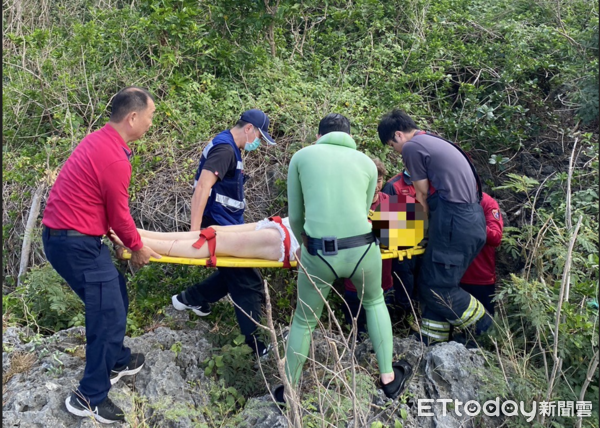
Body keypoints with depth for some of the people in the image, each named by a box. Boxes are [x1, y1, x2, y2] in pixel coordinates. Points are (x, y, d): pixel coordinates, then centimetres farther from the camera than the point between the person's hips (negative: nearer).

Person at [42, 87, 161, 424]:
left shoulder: (101, 140, 8)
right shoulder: (115, 159, -24)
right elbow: (119, 214, -13)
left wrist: (128, 240, 24)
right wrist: (138, 247, 4)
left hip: (68, 235, 10)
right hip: (76, 243, -10)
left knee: (115, 296, 21)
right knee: (109, 312, -1)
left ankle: (117, 362, 38)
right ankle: (89, 397, 12)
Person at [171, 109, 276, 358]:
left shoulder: (229, 148, 13)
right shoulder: (225, 149, -19)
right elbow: (202, 187, -28)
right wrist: (195, 230, -32)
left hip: (226, 224, 10)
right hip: (220, 226, -10)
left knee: (233, 275, 19)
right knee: (248, 283, -4)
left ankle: (189, 298, 32)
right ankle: (255, 342, 6)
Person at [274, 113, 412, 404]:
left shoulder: (301, 156, 14)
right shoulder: (367, 163, 17)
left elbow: (295, 216, 16)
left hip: (319, 255, -1)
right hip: (362, 250, 1)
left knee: (304, 321, 25)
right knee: (374, 302, 33)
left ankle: (289, 393, 39)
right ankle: (388, 378, 38)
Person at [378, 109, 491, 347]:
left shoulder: (412, 147, -5)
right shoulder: (434, 142, 23)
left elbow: (423, 196, 0)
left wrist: (427, 221, 14)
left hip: (454, 221, -10)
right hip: (471, 218, 10)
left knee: (437, 289, -3)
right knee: (431, 284, 13)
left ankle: (486, 332, 9)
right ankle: (431, 345, 19)